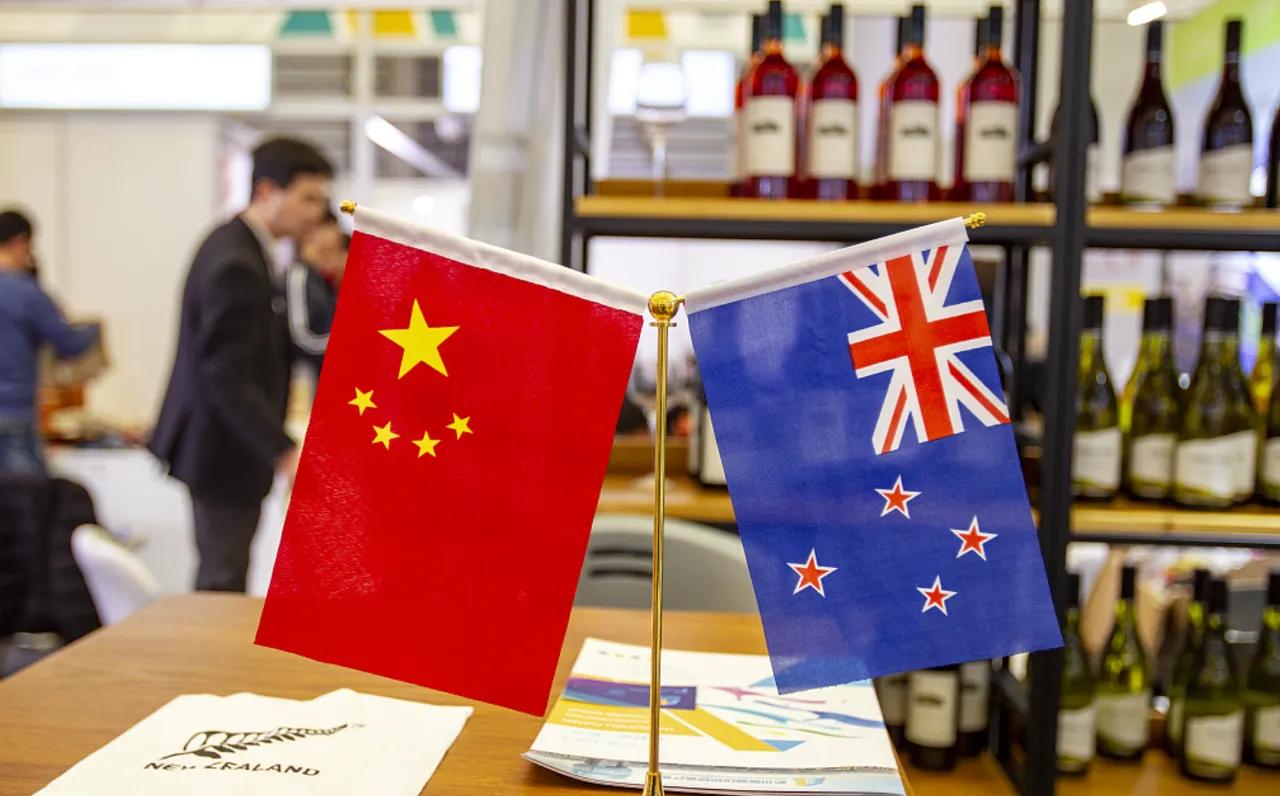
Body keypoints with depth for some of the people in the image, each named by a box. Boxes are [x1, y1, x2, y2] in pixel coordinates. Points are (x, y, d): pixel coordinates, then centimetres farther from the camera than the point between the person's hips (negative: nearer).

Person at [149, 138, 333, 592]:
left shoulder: (241, 246, 8)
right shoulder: (236, 265, -23)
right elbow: (227, 378, -28)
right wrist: (284, 453, -32)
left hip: (219, 441, 10)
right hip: (226, 450, -10)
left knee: (221, 576, 19)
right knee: (225, 585, 0)